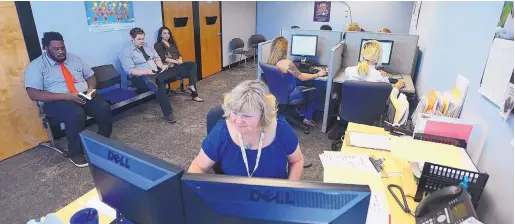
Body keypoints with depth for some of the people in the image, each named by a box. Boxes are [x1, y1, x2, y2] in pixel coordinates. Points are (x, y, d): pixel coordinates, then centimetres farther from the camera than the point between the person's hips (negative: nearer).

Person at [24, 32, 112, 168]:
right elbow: (34, 94, -11)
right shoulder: (36, 66, -1)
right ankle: (75, 153, -14)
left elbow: (91, 76, 19)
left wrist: (91, 88, -6)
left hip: (84, 96, 4)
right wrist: (66, 96, -22)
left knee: (104, 108, -27)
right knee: (76, 115, -38)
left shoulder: (74, 59, 15)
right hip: (57, 101, -4)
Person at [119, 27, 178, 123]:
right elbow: (130, 70, -15)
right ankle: (167, 113, -37)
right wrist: (145, 72, -30)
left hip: (156, 72, 7)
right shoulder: (126, 51, -6)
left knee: (174, 72, -22)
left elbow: (156, 58, 15)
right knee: (160, 85, -37)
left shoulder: (147, 46, 14)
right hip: (140, 77, -7)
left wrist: (162, 66, -8)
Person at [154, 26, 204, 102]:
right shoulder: (158, 45, 2)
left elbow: (179, 54, 18)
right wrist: (176, 61, -14)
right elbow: (163, 58, -10)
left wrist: (180, 60, -5)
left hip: (178, 64, 7)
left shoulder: (172, 43, 24)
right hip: (170, 66, -6)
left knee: (193, 64, -23)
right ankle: (194, 94, -20)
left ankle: (192, 86, -31)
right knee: (190, 72, -25)